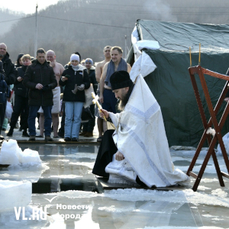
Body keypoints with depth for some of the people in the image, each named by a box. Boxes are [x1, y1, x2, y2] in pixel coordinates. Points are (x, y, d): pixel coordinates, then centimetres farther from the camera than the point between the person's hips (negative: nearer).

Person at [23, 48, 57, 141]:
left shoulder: (49, 68, 10)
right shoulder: (31, 68, 4)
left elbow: (54, 83, 10)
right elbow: (25, 82, -1)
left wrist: (49, 86, -12)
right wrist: (35, 85, -17)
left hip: (47, 97, 2)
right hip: (34, 97, -2)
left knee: (48, 117, 4)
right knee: (32, 116, 1)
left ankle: (47, 135, 11)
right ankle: (32, 134, 9)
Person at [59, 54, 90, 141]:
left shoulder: (83, 71, 7)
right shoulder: (67, 71, 7)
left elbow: (88, 83, 7)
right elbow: (61, 84, 7)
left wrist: (83, 86, -13)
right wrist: (62, 80, -15)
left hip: (79, 98, 0)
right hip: (68, 97, 0)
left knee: (77, 118, 0)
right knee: (68, 117, 0)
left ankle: (75, 135, 3)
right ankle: (67, 135, 5)